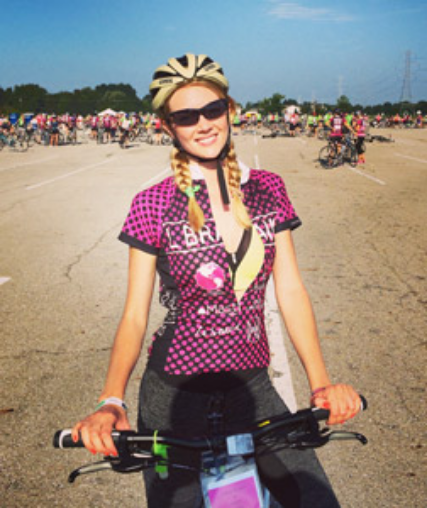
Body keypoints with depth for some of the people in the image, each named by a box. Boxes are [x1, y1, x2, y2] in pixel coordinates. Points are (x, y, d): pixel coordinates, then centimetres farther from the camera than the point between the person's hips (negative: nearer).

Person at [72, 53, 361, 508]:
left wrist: (320, 381, -14)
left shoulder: (267, 190, 2)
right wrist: (111, 401, -24)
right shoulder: (152, 206, -6)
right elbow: (134, 316, -7)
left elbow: (290, 291, -1)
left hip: (250, 385, 2)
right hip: (175, 393, -2)